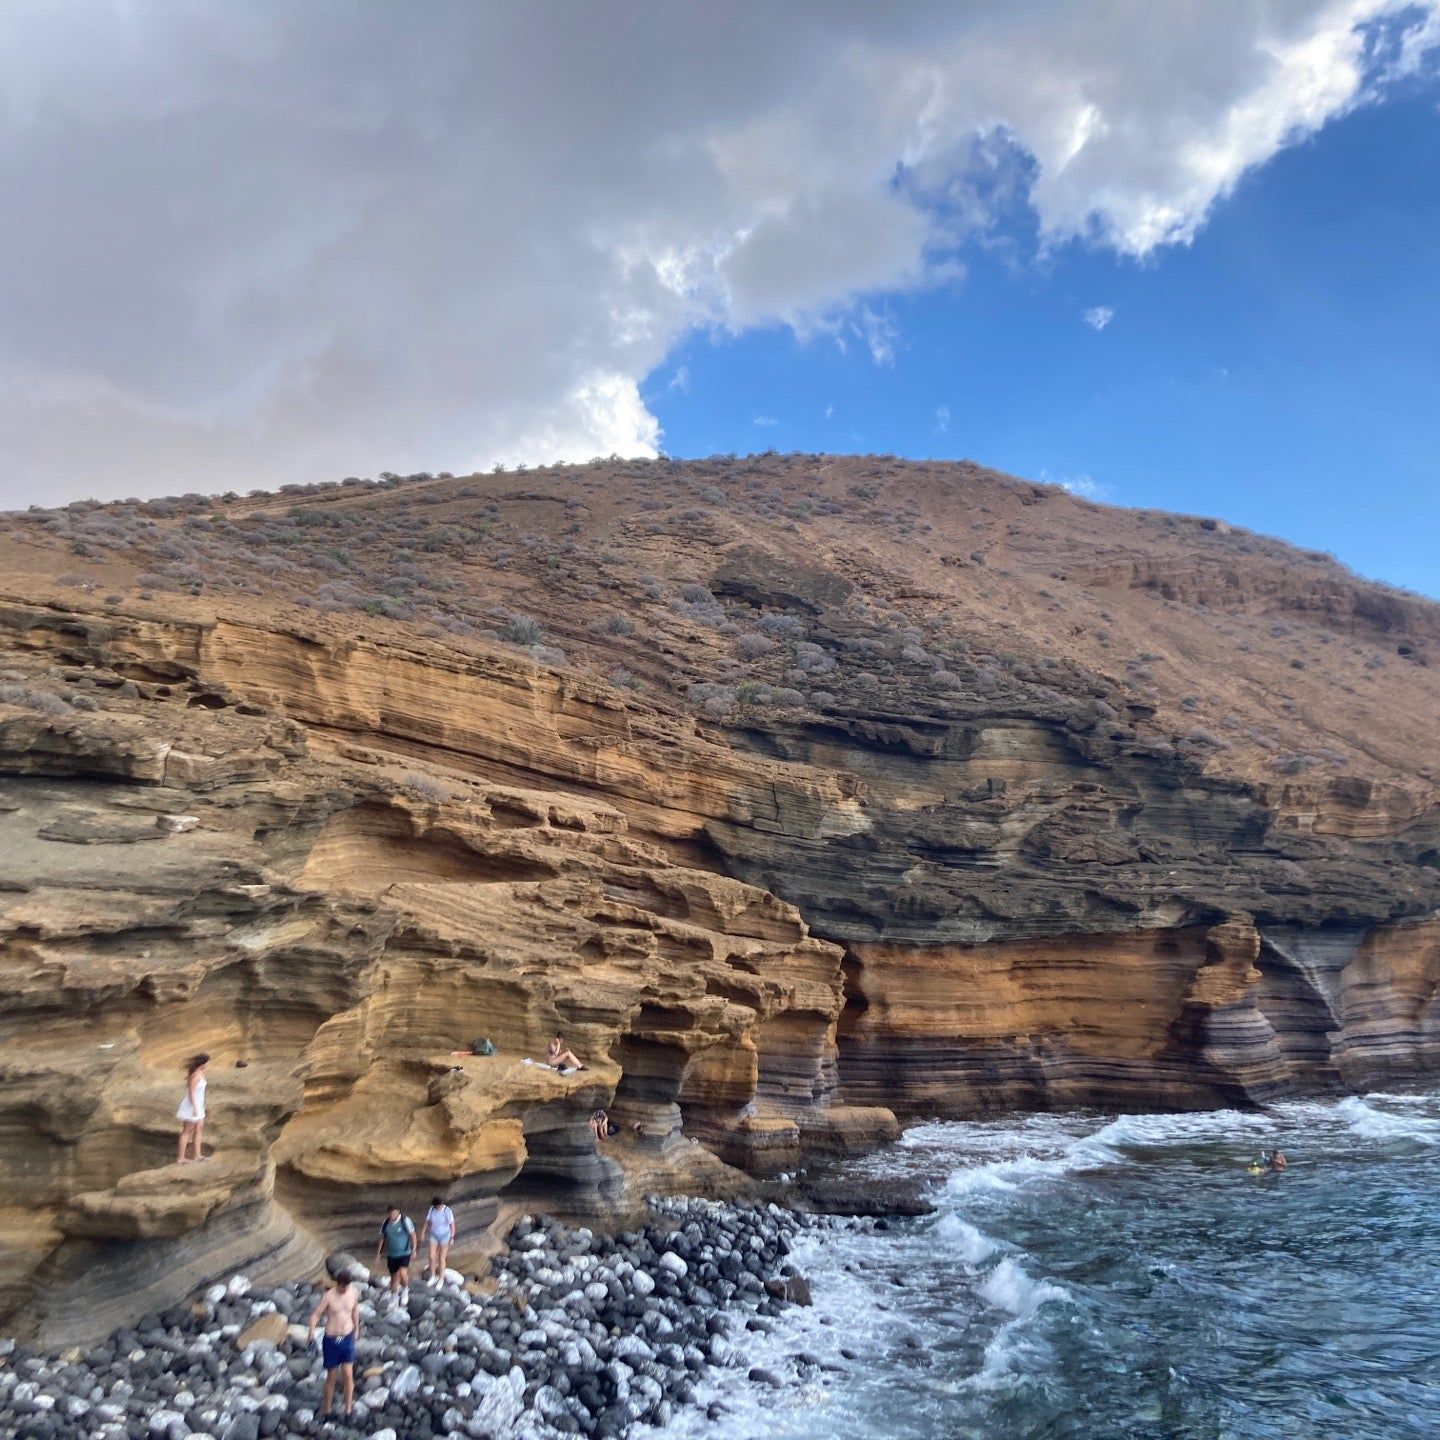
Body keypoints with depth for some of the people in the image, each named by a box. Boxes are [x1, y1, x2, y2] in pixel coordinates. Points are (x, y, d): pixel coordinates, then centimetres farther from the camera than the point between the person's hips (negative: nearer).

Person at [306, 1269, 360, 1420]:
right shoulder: (328, 1296, -18)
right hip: (331, 1340, -2)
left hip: (348, 1338, 2)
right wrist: (312, 1331, -30)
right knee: (331, 1377, 10)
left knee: (348, 1376, 0)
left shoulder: (354, 1292, -6)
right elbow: (316, 1313, -14)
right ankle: (326, 1410, 30)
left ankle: (348, 1410, 14)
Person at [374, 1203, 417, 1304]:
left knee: (402, 1273, -21)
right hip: (391, 1255, 4)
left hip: (405, 1253, -4)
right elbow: (382, 1239, 6)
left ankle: (405, 1290, 8)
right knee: (394, 1277, 11)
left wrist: (413, 1250, -9)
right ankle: (394, 1298, 33)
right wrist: (378, 1254, 8)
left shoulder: (405, 1220, -17)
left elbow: (412, 1235, -8)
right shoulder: (385, 1223, -6)